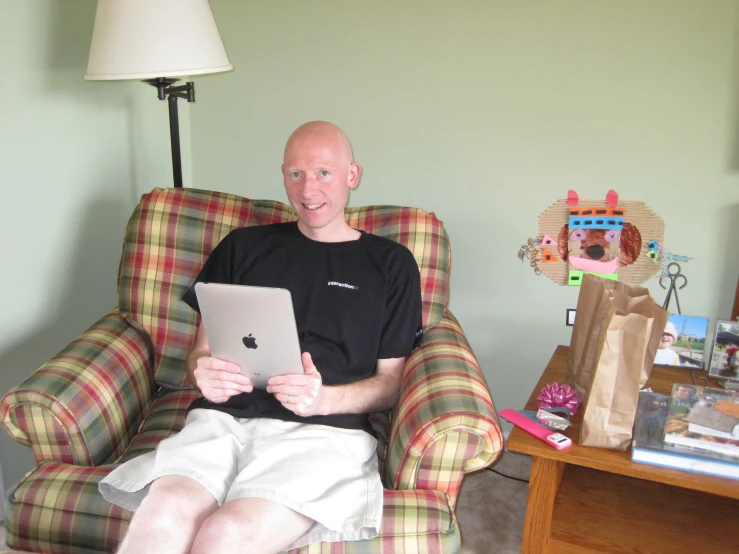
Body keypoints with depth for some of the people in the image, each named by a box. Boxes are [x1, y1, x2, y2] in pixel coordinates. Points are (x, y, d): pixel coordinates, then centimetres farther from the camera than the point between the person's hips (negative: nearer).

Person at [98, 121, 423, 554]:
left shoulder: (390, 263, 13)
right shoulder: (243, 246, 20)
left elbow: (390, 381, 10)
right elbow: (202, 350, 21)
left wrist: (324, 399, -10)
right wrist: (205, 373, -5)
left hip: (323, 431, -1)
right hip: (224, 418, 2)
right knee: (167, 511, -32)